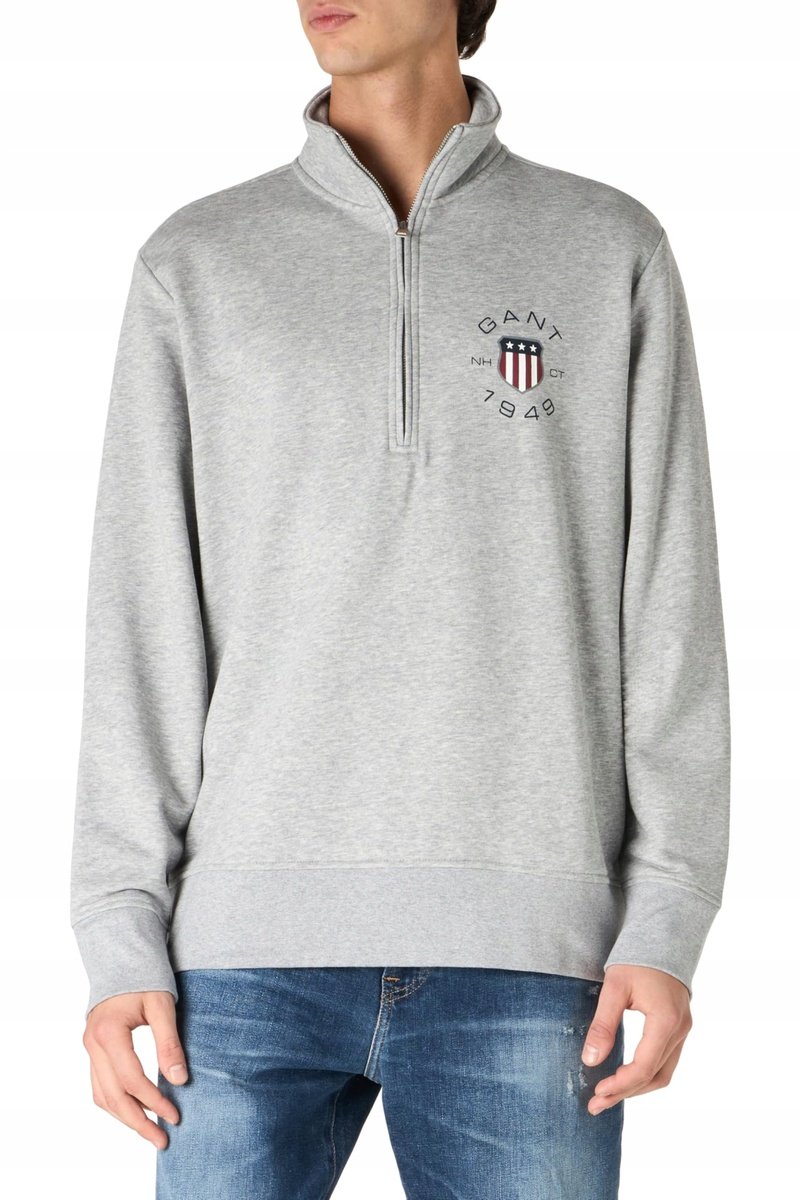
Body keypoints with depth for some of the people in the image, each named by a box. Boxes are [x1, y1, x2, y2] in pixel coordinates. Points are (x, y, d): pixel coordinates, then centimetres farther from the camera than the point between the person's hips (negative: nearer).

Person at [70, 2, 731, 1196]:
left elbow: (669, 612, 4)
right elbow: (144, 622, 5)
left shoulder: (612, 254, 7)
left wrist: (667, 926, -4)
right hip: (253, 949, 1)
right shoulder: (196, 266, 9)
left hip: (522, 956, 0)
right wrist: (122, 937, -2)